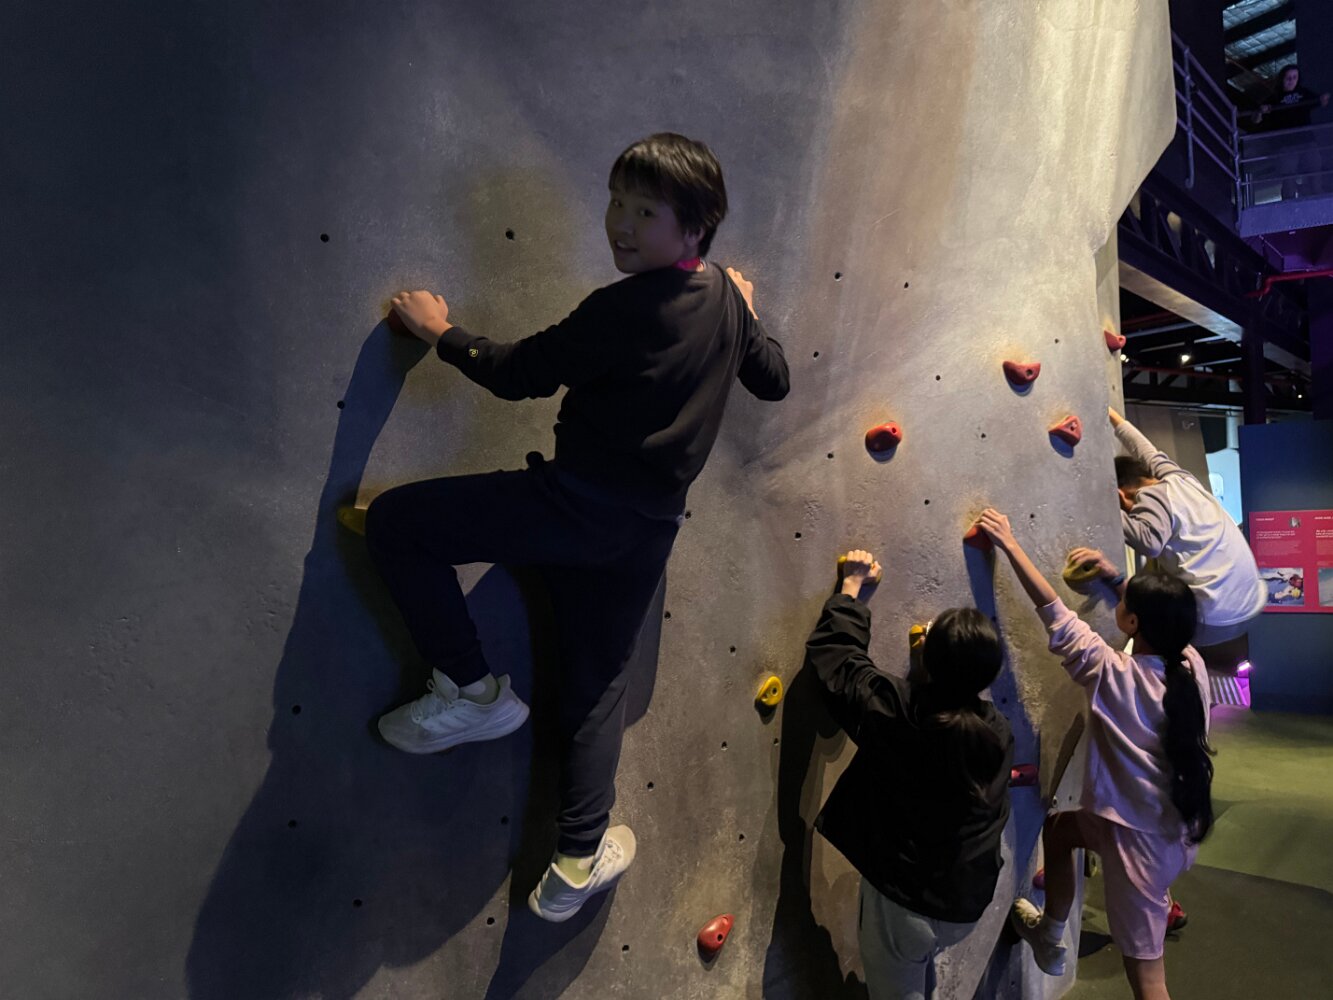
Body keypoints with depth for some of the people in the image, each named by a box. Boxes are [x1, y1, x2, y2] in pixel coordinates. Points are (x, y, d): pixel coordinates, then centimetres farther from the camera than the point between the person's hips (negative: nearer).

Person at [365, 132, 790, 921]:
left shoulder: (621, 311, -16)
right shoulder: (726, 299, 8)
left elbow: (517, 374, -9)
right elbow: (774, 381, 23)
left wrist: (441, 332, 7)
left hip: (577, 504, -8)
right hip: (648, 530, 9)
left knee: (395, 520, 0)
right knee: (598, 686, 20)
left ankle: (473, 692, 7)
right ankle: (581, 860, 25)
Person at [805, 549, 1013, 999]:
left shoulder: (893, 708, -22)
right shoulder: (998, 732, -8)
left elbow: (831, 652, -8)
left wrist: (852, 586, 5)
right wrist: (947, 657, 16)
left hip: (901, 899, -3)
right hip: (967, 903, 4)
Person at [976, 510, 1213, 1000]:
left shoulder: (1114, 674, -23)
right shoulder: (1191, 664, -6)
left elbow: (1054, 614, -18)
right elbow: (1163, 614, 16)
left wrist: (1009, 543, -11)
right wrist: (1118, 577, 16)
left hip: (1141, 837, -8)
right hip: (1179, 827, 8)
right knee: (1058, 827, 24)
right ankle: (1051, 938, 42)